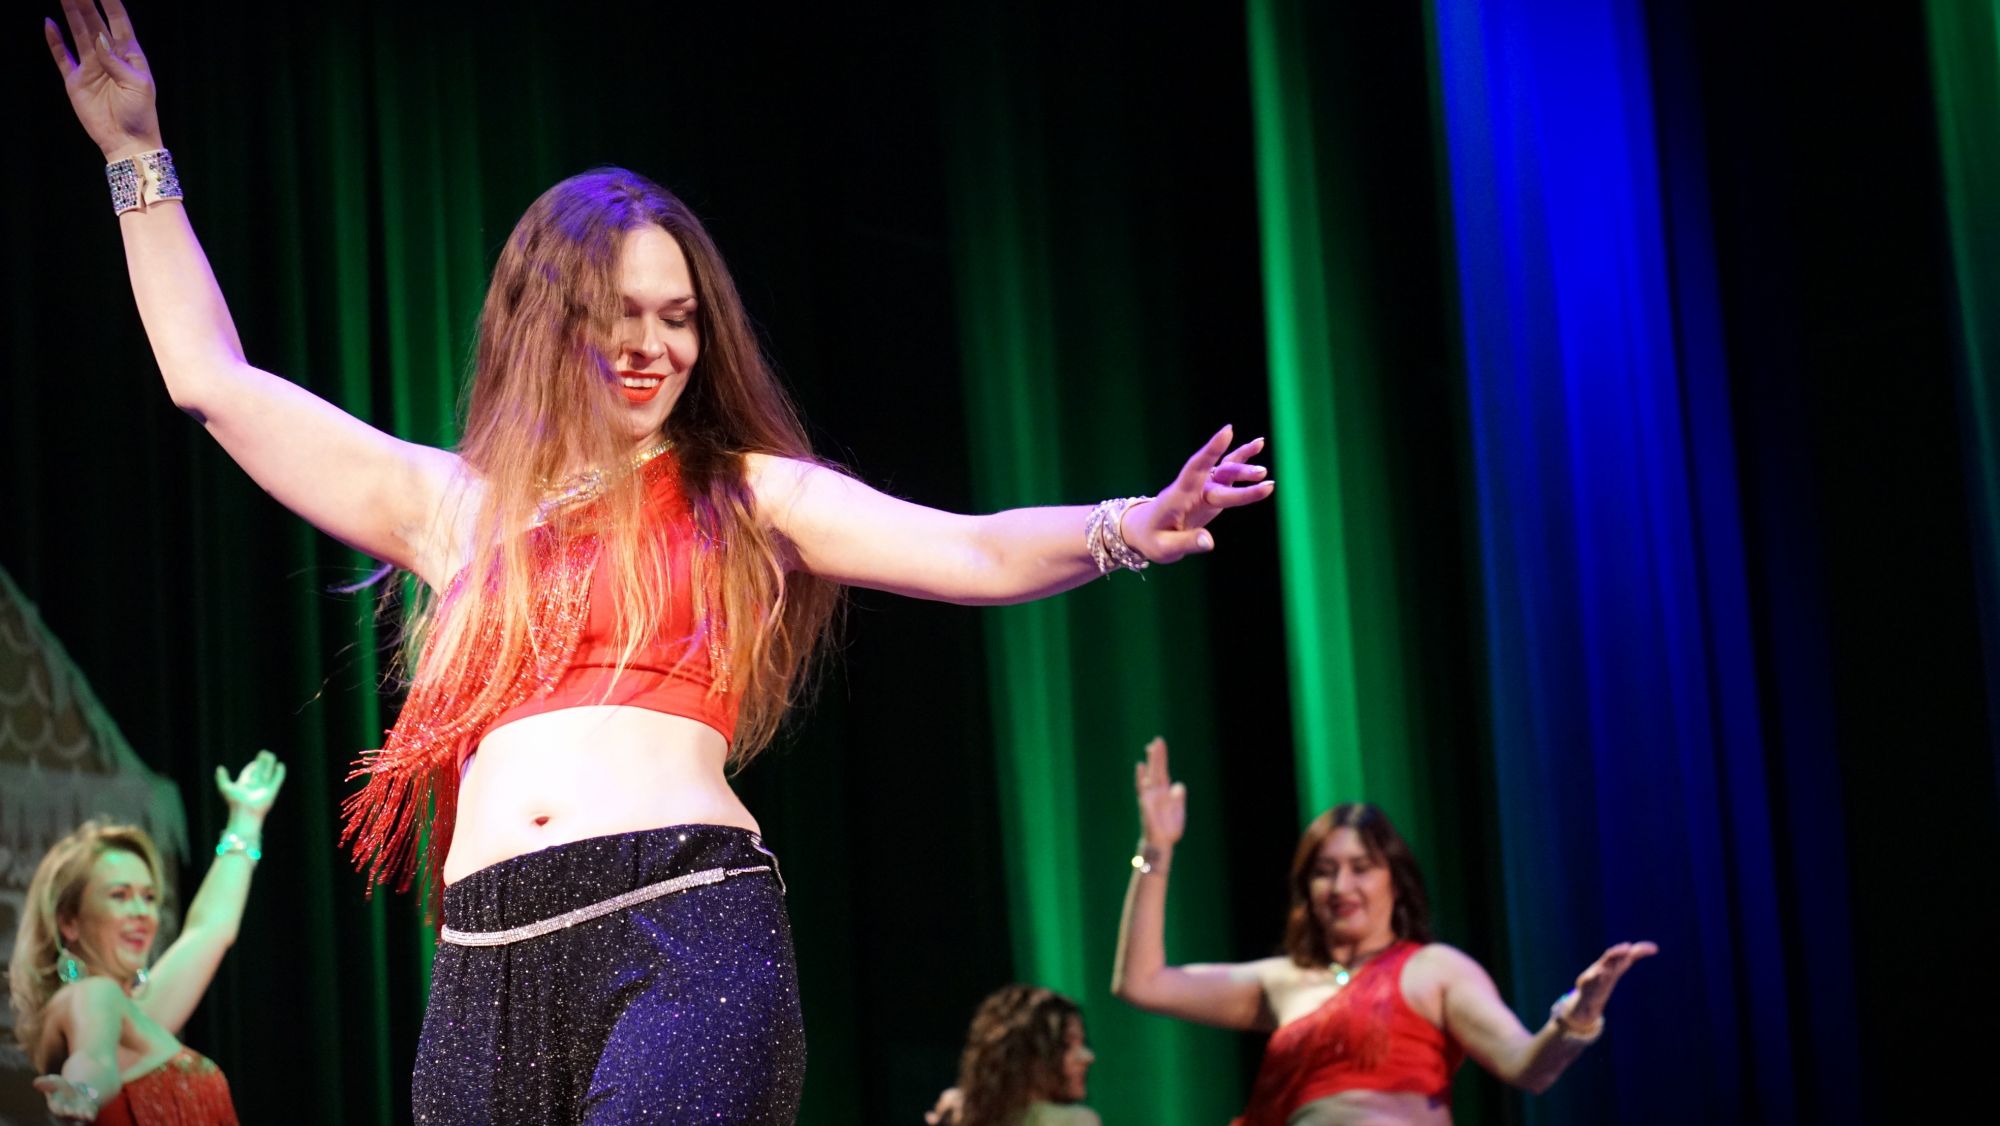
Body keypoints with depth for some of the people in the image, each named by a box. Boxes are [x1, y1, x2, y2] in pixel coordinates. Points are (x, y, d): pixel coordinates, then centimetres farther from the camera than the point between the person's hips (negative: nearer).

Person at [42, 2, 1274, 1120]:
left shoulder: (746, 496, 14)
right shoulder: (454, 503, 21)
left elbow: (976, 554, 2)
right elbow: (214, 380, 27)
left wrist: (1124, 528, -18)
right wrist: (140, 154, 29)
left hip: (686, 933, -4)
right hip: (492, 966, 4)